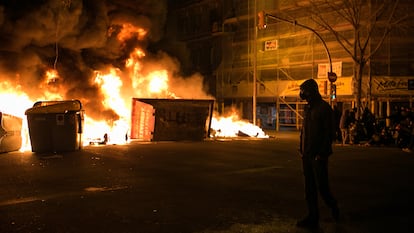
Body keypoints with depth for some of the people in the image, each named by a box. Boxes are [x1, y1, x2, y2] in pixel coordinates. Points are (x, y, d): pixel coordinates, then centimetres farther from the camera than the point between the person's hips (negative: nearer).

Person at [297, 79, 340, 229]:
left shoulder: (324, 108, -8)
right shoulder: (308, 108, 14)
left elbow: (329, 133, -12)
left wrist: (322, 154, -16)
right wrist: (302, 149, 10)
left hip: (318, 156, -7)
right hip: (307, 155, 7)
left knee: (322, 187, -1)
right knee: (309, 188, 8)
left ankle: (333, 207, 27)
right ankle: (312, 218, 16)